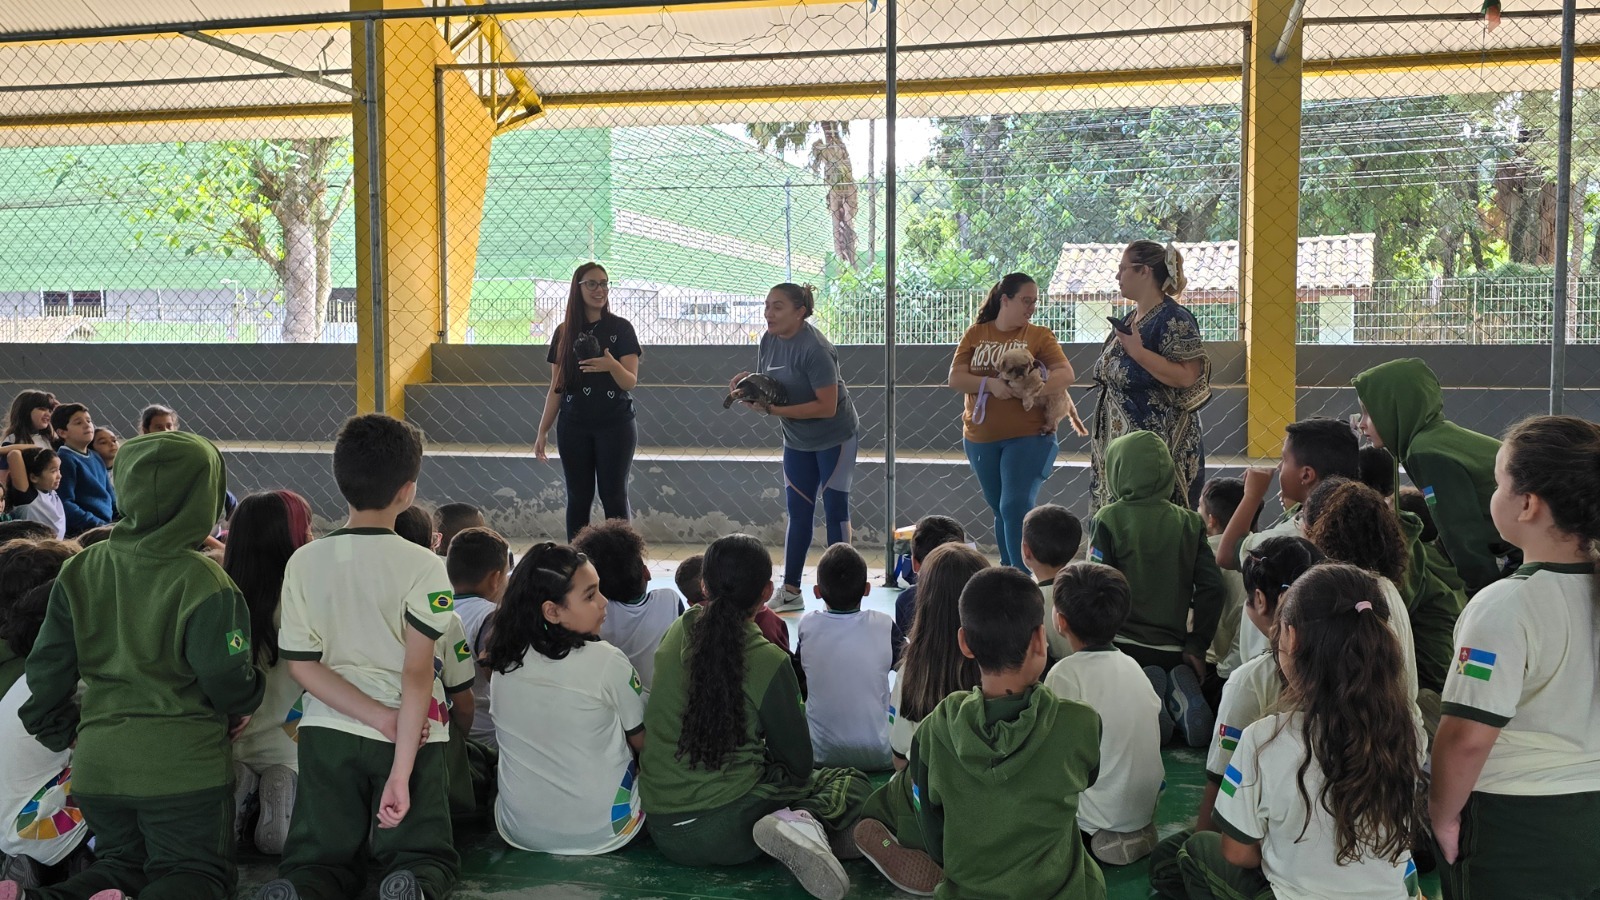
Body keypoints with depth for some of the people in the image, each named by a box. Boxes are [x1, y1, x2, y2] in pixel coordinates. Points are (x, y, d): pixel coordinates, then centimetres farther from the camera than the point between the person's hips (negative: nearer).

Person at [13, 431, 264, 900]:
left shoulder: (79, 570, 0)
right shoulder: (203, 582, -16)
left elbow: (48, 666, 5)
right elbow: (228, 679, -14)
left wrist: (60, 734, 21)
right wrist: (241, 707, 9)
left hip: (98, 760, 5)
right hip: (184, 765, -5)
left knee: (122, 861, 24)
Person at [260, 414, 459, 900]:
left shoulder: (304, 562, -2)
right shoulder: (423, 567, -11)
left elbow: (302, 666, -3)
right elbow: (417, 673, -16)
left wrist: (384, 719, -6)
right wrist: (401, 772, -17)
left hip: (328, 732, 2)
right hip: (412, 737, -2)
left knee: (322, 859, 15)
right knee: (423, 857, 11)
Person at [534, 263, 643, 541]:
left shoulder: (621, 328, -1)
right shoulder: (564, 332, 6)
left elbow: (630, 382, -7)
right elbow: (556, 387, 10)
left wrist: (612, 366, -28)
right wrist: (543, 431, 6)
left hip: (616, 425, -2)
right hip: (573, 427, 2)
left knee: (614, 496, -3)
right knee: (578, 497, 4)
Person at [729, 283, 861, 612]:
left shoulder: (814, 348, -26)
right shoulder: (769, 340, -3)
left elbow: (826, 406, -28)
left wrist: (771, 409, -27)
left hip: (834, 439, -7)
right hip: (797, 441, 7)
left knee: (834, 511, 1)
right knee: (797, 513, 10)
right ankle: (790, 591, 16)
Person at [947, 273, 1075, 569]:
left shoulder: (1040, 335, -1)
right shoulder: (975, 334, 5)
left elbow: (1066, 374, -12)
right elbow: (955, 379, -3)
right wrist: (990, 384, -20)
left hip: (1028, 436, -3)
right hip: (981, 438, 4)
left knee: (1016, 506, -13)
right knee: (1000, 508, 15)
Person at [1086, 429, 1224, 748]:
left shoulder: (1108, 519, -9)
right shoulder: (1189, 522, 3)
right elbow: (1211, 587, -2)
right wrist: (1197, 647, 5)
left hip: (1122, 644, -3)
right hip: (1172, 647, 4)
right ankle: (1180, 692, -9)